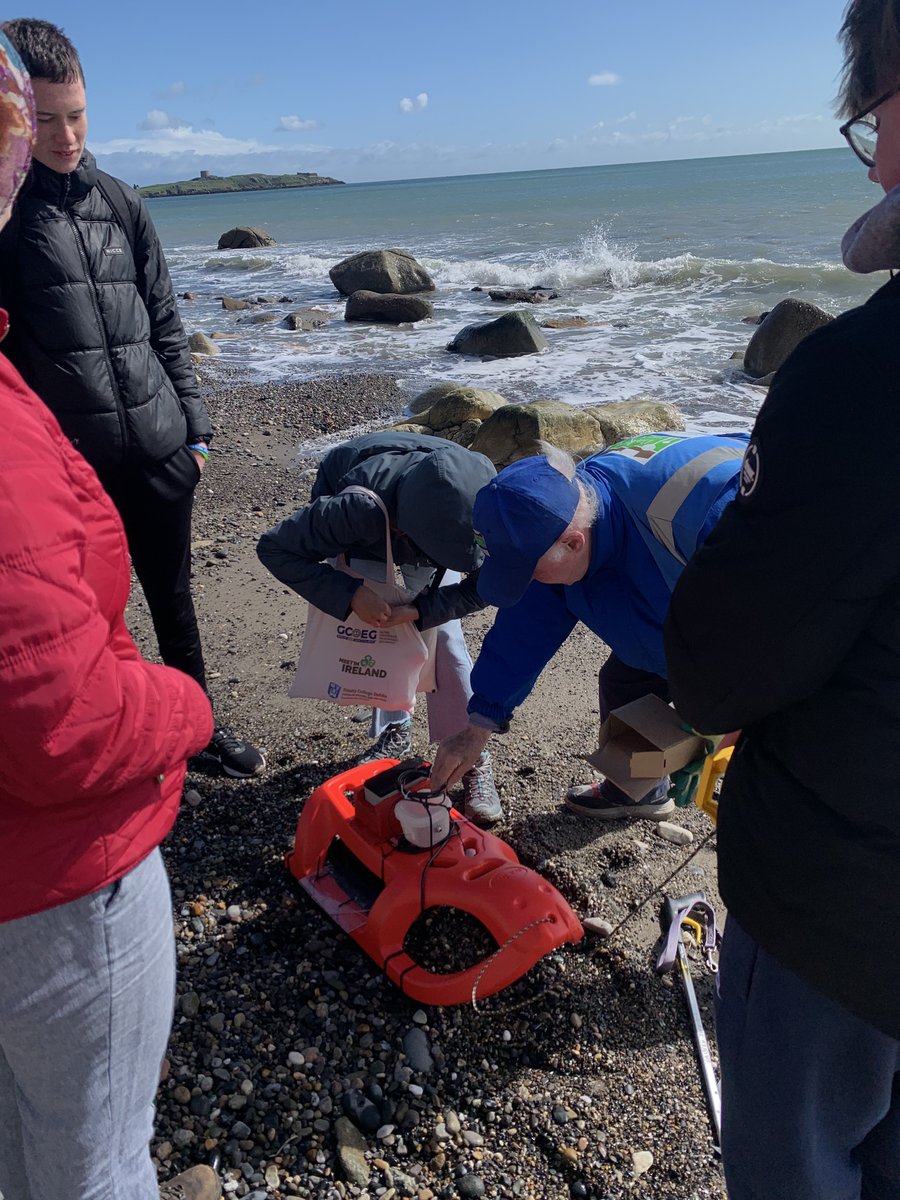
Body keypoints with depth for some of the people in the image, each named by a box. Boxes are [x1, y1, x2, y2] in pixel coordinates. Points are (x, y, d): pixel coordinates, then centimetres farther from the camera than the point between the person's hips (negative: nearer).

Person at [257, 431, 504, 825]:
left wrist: (419, 610, -39)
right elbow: (274, 548, -33)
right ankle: (393, 732, 23)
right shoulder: (359, 511, -46)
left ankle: (473, 762, -1)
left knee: (443, 641, -11)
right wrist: (351, 594, -41)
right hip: (363, 542, 0)